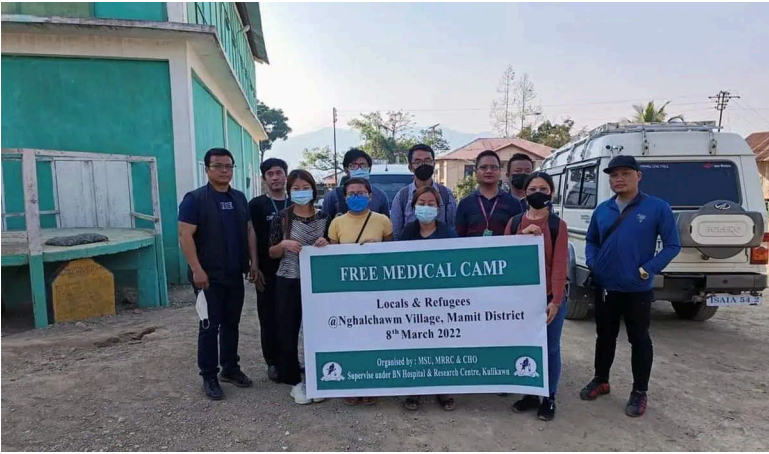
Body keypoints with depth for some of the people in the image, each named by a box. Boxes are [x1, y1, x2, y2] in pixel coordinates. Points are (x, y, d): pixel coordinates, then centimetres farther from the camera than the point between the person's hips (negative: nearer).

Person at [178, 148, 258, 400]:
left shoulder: (239, 198, 11)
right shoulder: (195, 199, -8)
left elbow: (249, 231, 14)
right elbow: (185, 235, -13)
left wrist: (253, 262, 7)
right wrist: (197, 269, -19)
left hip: (235, 274, 6)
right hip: (209, 276, -5)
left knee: (232, 323, 14)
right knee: (210, 326, 2)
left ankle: (230, 368, 27)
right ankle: (209, 377, 14)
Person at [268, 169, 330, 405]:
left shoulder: (324, 217, 3)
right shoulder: (282, 218, -1)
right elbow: (272, 253, 3)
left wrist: (326, 244, -11)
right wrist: (284, 244, -17)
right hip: (288, 282, -1)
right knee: (288, 332, 4)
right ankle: (295, 381, 22)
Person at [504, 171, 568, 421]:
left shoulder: (557, 225, -4)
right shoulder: (514, 223, 5)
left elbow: (559, 264, -9)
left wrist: (555, 301, -15)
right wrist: (522, 236, -17)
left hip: (549, 297, -2)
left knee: (550, 348, 7)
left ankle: (549, 398, 23)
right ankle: (529, 394, 26)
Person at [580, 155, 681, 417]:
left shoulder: (657, 208, -8)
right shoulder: (602, 210, 4)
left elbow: (672, 245, -6)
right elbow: (591, 240, 16)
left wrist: (647, 270, -15)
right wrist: (591, 263, -1)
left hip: (637, 289, -4)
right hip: (604, 287, 4)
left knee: (639, 339, 9)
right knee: (605, 336, 17)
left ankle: (639, 393, 24)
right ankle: (600, 381, 33)